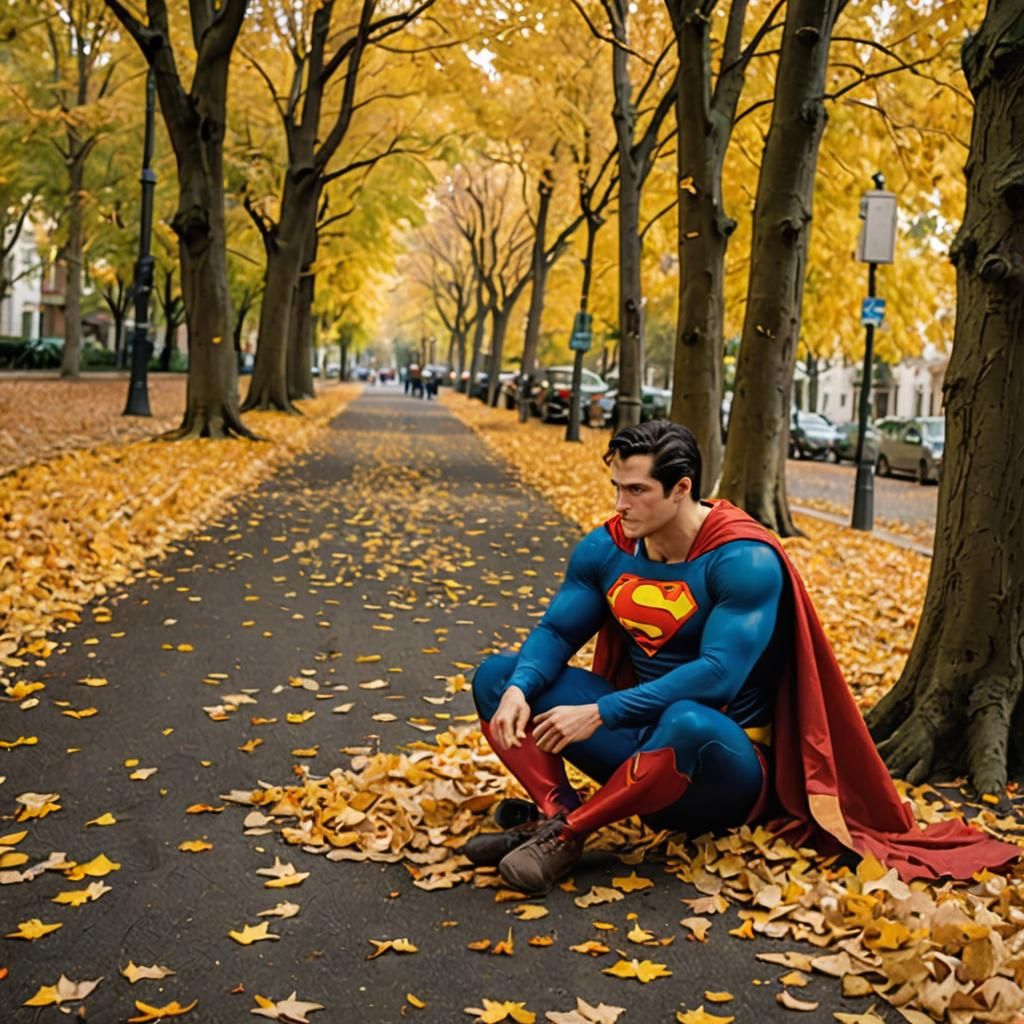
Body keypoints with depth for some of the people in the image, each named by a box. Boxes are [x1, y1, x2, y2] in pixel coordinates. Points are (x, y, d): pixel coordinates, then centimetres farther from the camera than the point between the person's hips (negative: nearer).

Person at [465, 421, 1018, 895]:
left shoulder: (744, 559, -19)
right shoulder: (608, 547, 0)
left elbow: (718, 675, -28)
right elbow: (556, 631, 1)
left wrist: (600, 713, -33)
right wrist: (520, 689, -23)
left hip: (724, 763, -6)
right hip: (640, 738, 7)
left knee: (688, 723, -44)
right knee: (497, 676, -8)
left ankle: (566, 833, -28)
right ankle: (556, 809, -28)